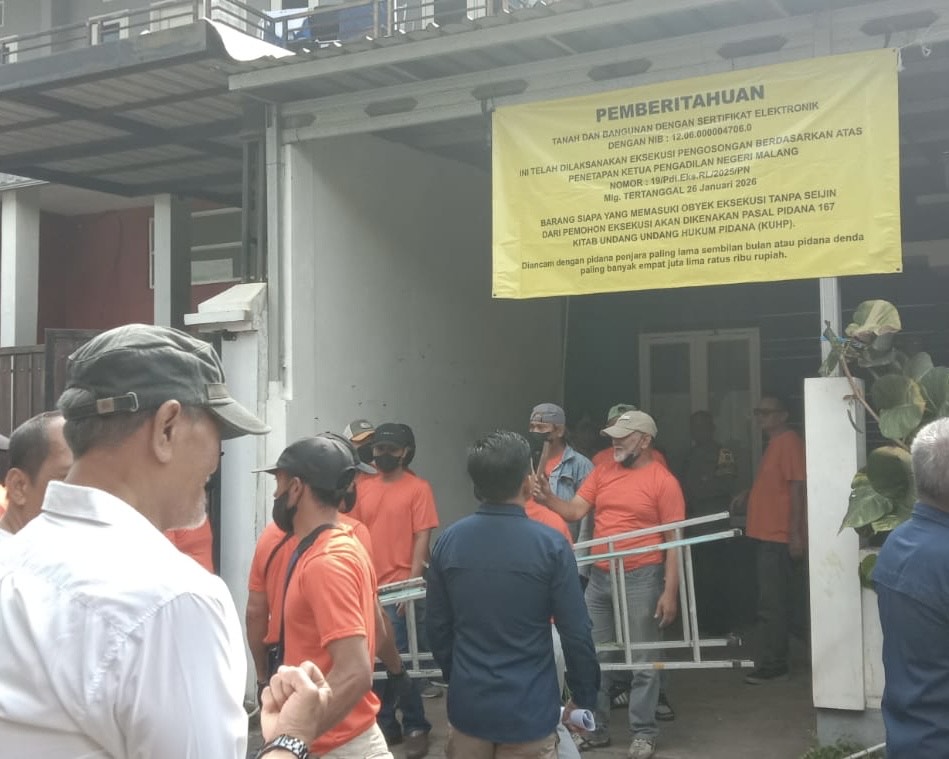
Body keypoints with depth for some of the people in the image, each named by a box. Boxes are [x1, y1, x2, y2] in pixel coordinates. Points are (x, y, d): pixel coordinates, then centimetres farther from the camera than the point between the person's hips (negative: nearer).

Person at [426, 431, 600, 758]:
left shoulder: (449, 540, -3)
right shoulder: (550, 545, -14)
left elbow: (437, 626, 4)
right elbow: (576, 633, -11)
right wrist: (584, 697, 2)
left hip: (467, 706, 3)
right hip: (528, 711, -3)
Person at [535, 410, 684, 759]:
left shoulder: (663, 481, -9)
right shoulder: (601, 472, 7)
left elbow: (674, 541, -9)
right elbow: (575, 511, 2)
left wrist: (670, 591, -13)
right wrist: (548, 499, -17)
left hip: (641, 579, -5)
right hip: (599, 577, 6)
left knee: (642, 660, 5)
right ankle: (596, 728, 25)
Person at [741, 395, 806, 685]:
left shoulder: (789, 443, -13)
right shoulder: (775, 443, 18)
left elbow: (797, 489, -18)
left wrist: (796, 533, -22)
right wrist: (746, 495, 18)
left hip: (778, 538, -10)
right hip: (767, 535, 10)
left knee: (772, 605, -7)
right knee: (774, 602, 15)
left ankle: (771, 666, -2)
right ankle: (774, 663, 22)